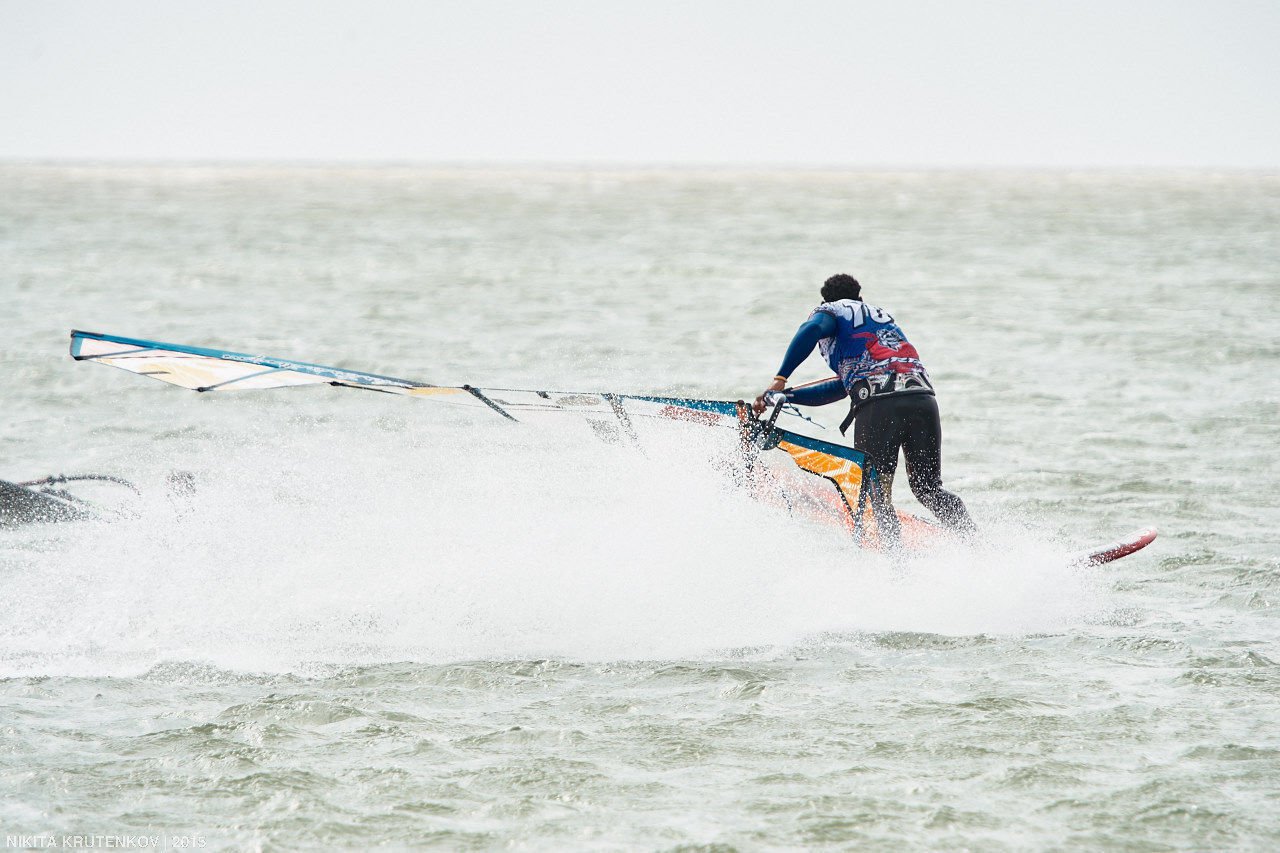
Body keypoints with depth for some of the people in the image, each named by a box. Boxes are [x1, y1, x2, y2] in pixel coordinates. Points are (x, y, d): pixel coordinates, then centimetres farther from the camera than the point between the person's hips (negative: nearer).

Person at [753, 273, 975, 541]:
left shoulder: (831, 311, 19)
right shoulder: (882, 315, 37)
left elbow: (811, 330, -7)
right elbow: (843, 387, 36)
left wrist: (780, 381, -6)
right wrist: (786, 396, 36)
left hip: (878, 406, -5)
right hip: (924, 397, 5)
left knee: (878, 497, 4)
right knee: (929, 491, 15)